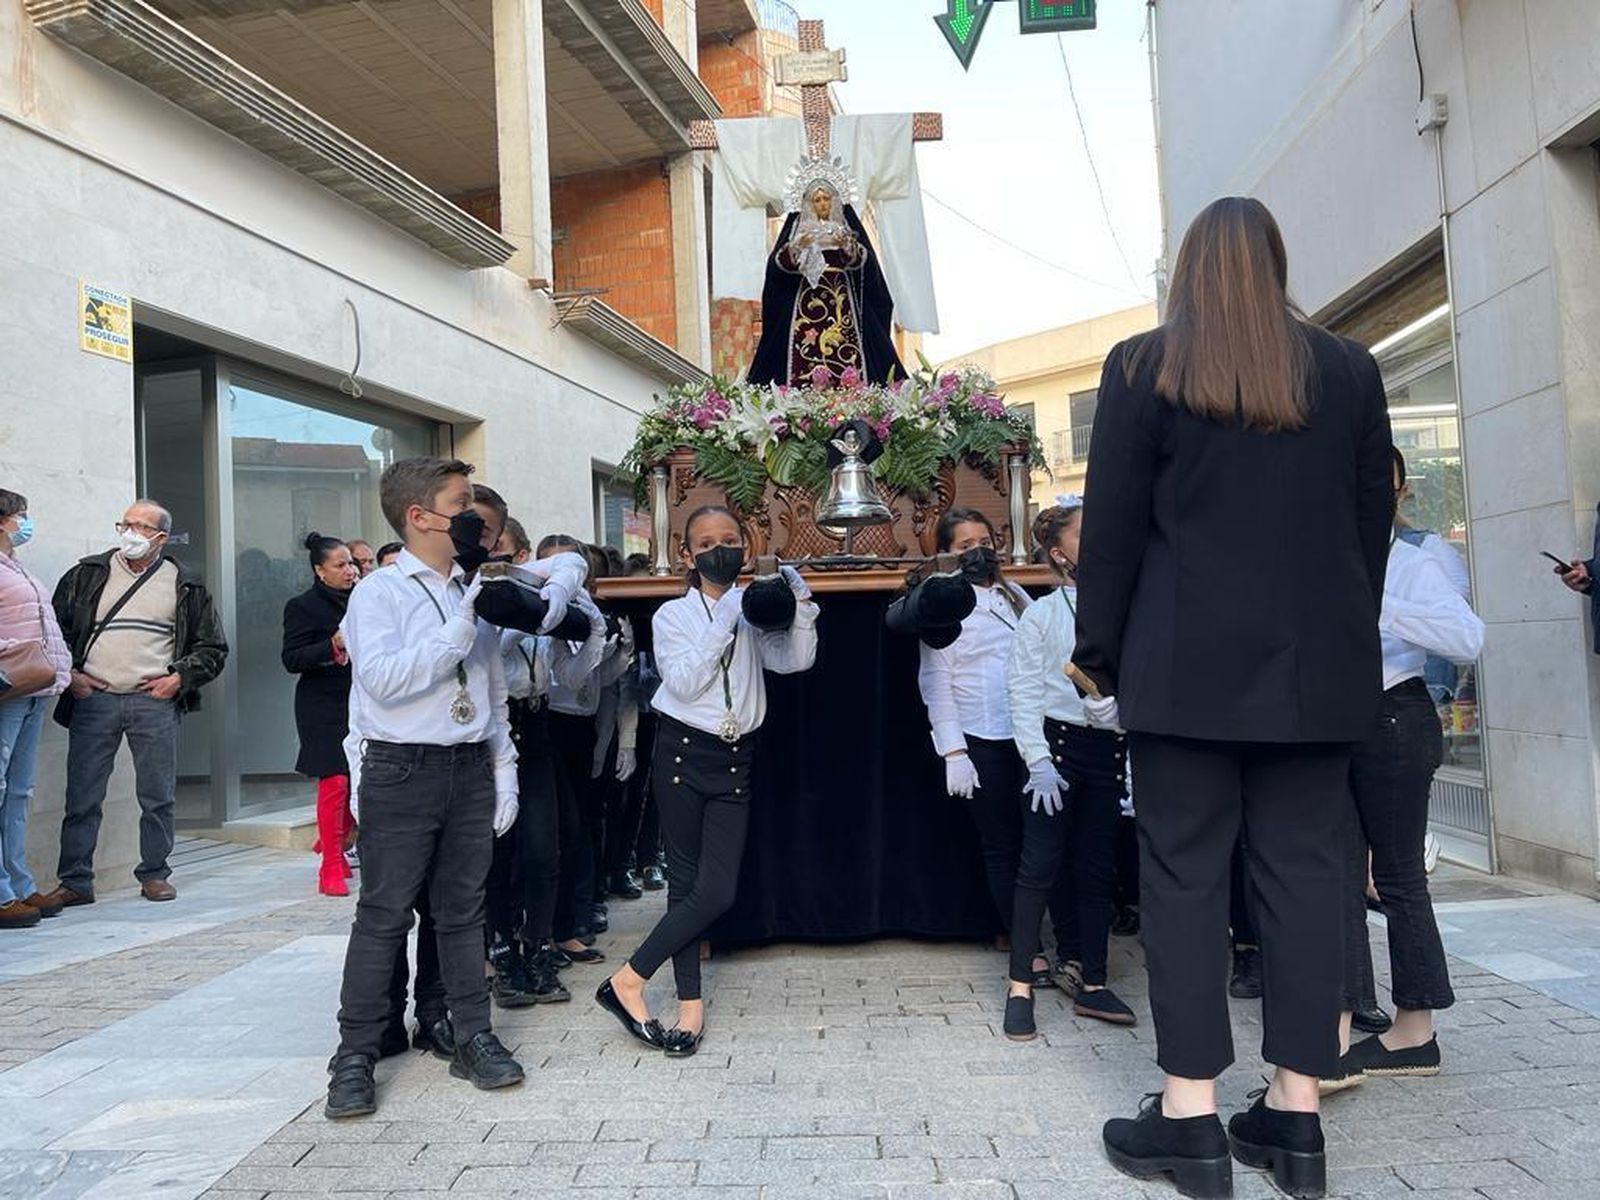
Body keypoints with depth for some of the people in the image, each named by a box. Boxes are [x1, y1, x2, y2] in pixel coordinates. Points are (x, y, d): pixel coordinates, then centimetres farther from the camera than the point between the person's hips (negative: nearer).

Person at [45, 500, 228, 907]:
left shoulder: (184, 586, 7)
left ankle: (154, 874, 16)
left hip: (154, 703, 0)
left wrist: (179, 678, -2)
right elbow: (54, 627, 14)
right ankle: (75, 881, 10)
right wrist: (69, 674, 1)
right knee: (82, 797, 2)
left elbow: (213, 648, 11)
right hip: (93, 701, 1)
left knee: (158, 797, 3)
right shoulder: (88, 575, 9)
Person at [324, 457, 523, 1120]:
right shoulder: (381, 592, -6)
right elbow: (385, 678, -21)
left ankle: (472, 1038, 21)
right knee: (384, 914, 1)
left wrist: (504, 769, 13)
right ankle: (355, 1056, 12)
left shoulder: (474, 593, 11)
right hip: (402, 771, -5)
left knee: (463, 910, 12)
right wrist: (458, 632, -20)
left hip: (470, 768, 5)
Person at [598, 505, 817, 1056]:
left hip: (735, 759, 3)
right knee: (686, 881, 0)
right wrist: (725, 622, -13)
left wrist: (800, 605, -16)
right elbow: (684, 682, -11)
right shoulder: (673, 614, 3)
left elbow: (795, 660, -4)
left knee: (718, 890, -6)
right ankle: (691, 1004, 11)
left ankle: (628, 981, 5)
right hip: (684, 751, -2)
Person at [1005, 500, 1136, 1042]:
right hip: (1057, 742, -3)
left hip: (1110, 748, 3)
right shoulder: (1042, 614, -1)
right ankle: (1020, 987, 6)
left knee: (1098, 869, 11)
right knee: (1039, 866, -2)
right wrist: (1038, 761, -11)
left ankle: (1092, 984, 22)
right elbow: (1024, 690, -4)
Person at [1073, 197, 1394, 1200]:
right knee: (1305, 871, 6)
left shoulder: (1145, 366, -1)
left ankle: (1191, 1117, 5)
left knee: (1184, 874, 1)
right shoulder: (1350, 370, 9)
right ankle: (1296, 1113, 12)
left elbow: (1113, 525, -3)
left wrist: (1098, 655, 3)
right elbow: (1374, 521, 11)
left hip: (1189, 662, -3)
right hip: (1318, 662, 4)